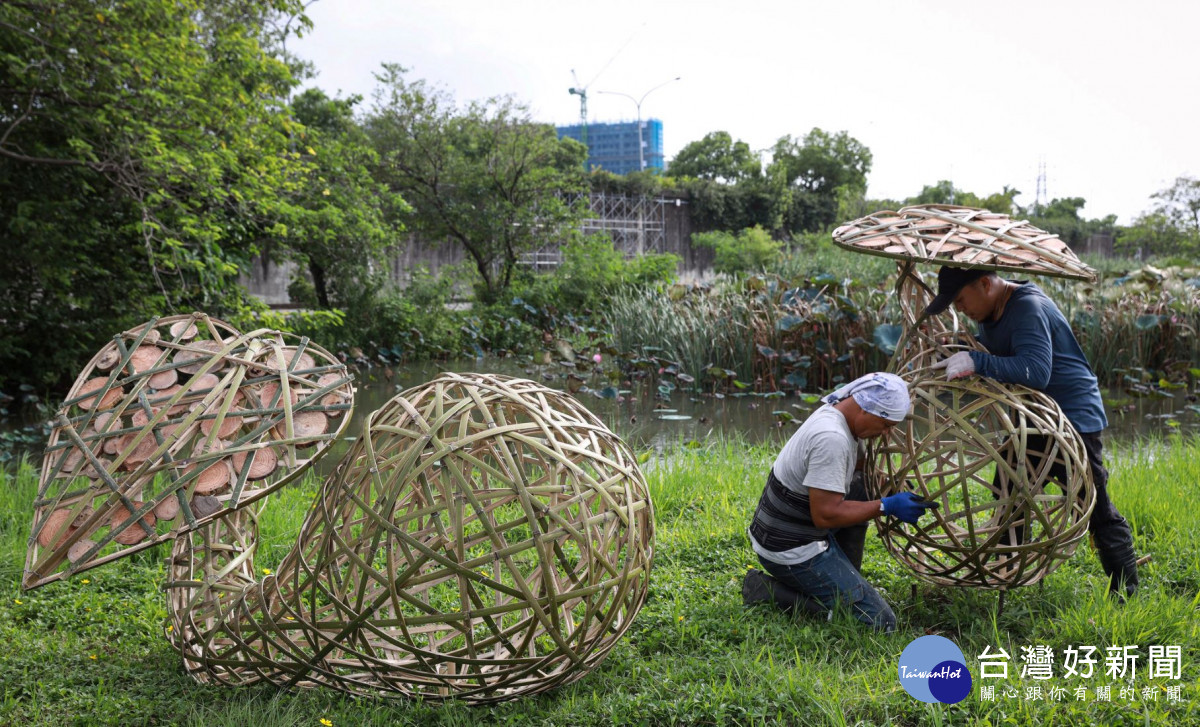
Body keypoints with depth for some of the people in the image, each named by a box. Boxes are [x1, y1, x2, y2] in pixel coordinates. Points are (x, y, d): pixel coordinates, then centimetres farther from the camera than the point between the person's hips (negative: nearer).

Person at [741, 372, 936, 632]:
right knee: (880, 621, -7)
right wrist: (886, 506, -18)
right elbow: (825, 515, -25)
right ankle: (768, 591, -6)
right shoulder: (831, 439, -25)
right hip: (789, 550, -10)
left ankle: (843, 582, 15)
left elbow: (856, 463, 24)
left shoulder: (833, 413, 5)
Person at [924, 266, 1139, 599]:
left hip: (1074, 418, -10)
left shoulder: (1028, 308, -24)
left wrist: (977, 362, -40)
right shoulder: (991, 312, 6)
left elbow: (1036, 371, -36)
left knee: (1096, 510, -5)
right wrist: (957, 356, 1)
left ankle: (1126, 592, 7)